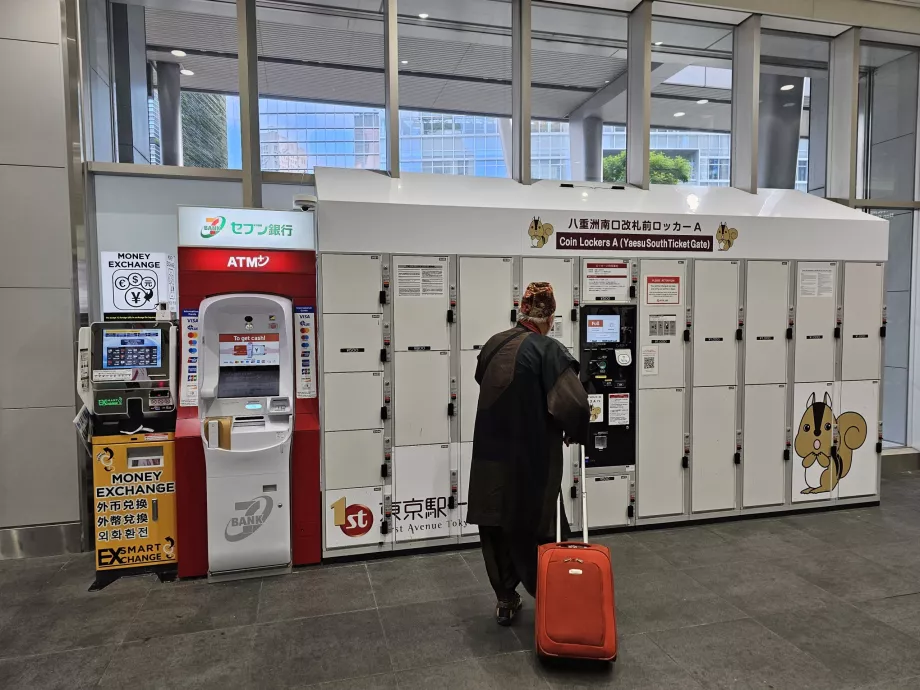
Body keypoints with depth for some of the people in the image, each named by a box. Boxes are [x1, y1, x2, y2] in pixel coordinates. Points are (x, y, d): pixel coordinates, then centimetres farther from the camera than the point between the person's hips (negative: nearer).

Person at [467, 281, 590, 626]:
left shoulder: (493, 345, 4)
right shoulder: (547, 350, -14)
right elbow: (575, 404, -22)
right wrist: (576, 434, -3)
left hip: (490, 456, 5)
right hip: (531, 458, -4)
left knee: (496, 528, 15)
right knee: (534, 529, 12)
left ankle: (505, 601, 27)